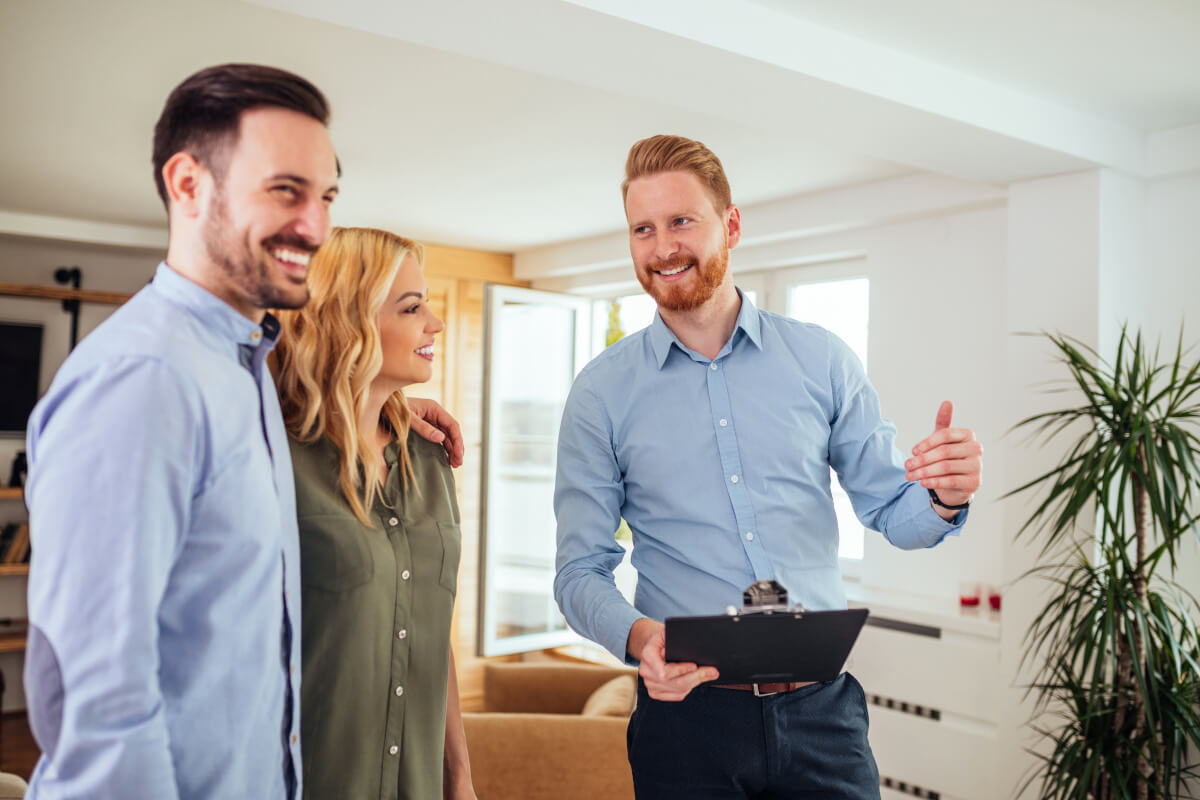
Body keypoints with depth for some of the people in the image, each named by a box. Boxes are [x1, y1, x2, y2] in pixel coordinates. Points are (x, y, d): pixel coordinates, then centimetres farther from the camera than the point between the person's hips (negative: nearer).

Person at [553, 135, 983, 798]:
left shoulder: (821, 360, 2)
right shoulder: (602, 392, -1)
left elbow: (890, 512, 8)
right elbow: (580, 571, -1)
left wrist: (944, 499, -15)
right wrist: (638, 637, -21)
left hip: (820, 708, 2)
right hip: (686, 712, -1)